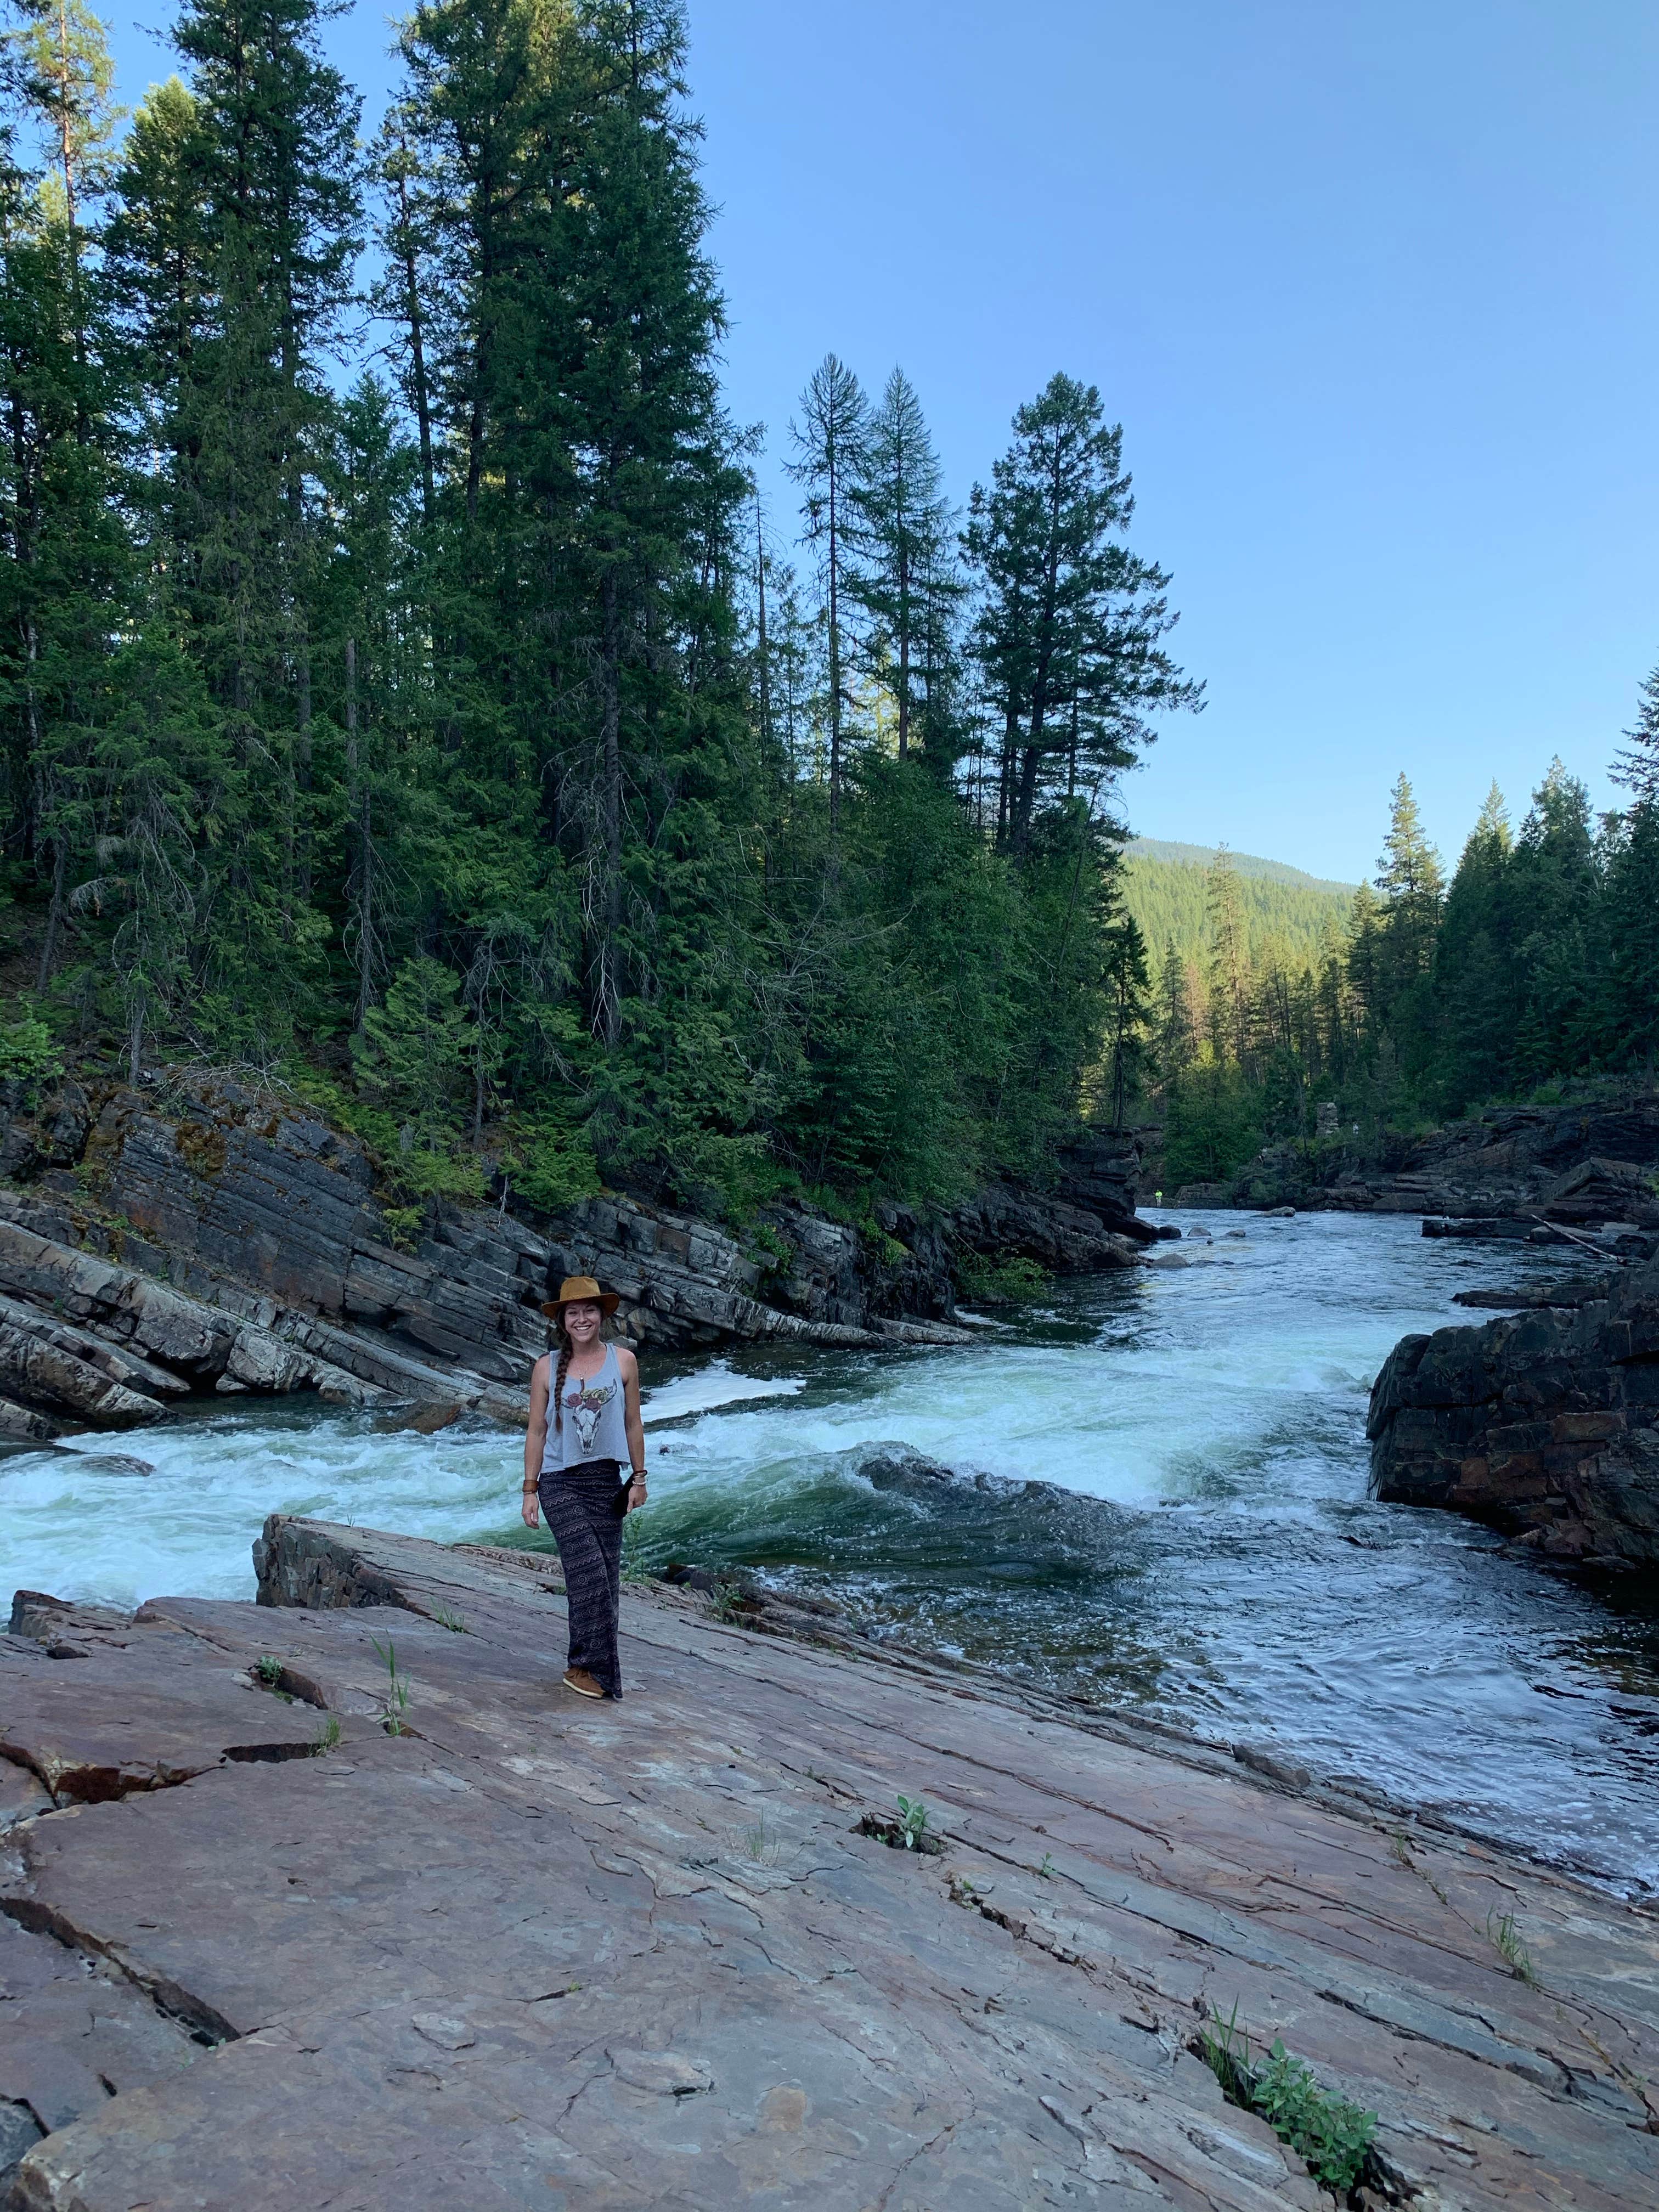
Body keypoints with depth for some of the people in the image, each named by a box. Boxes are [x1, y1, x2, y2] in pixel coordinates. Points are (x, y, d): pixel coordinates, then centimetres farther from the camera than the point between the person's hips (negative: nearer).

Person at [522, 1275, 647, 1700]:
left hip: (607, 1482, 2)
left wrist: (639, 1478, 7)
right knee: (589, 1569, -15)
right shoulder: (547, 1368, 1)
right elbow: (536, 1431, 5)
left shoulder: (623, 1361, 2)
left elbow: (633, 1423, 8)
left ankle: (586, 1665, 18)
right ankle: (590, 1667, -4)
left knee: (606, 1579, 4)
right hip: (560, 1483, -2)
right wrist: (530, 1491, 3)